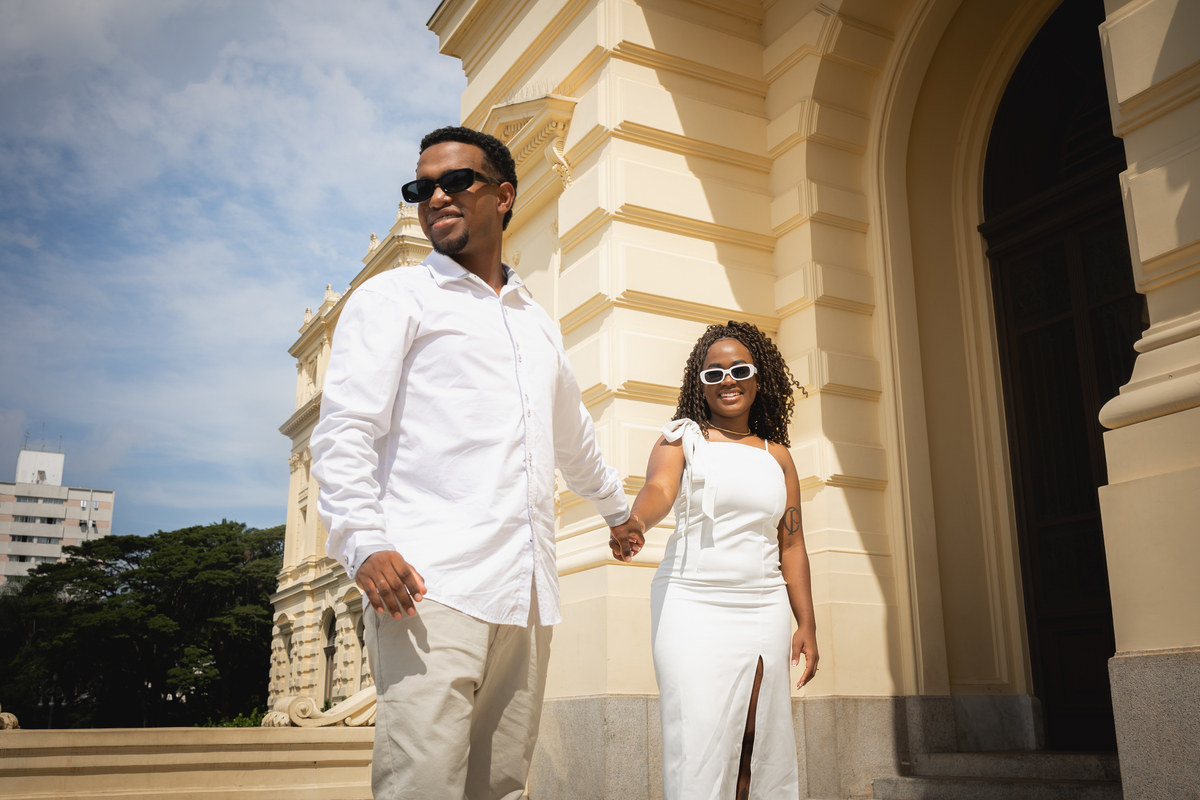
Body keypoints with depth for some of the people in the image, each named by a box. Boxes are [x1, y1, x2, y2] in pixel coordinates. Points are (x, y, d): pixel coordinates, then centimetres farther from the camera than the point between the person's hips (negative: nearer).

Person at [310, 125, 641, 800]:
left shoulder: (539, 325, 24)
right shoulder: (393, 297, 7)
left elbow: (575, 439, 38)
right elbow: (344, 430, -3)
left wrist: (618, 508, 49)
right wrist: (364, 544, -17)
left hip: (528, 593, 6)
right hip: (432, 587, -5)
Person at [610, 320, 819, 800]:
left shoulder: (777, 456, 15)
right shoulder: (682, 440, 5)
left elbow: (792, 545, 15)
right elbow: (659, 489, -16)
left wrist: (806, 624, 10)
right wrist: (634, 522, -39)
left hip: (764, 611, 4)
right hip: (692, 605, -3)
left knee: (762, 741, 3)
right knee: (700, 740, -11)